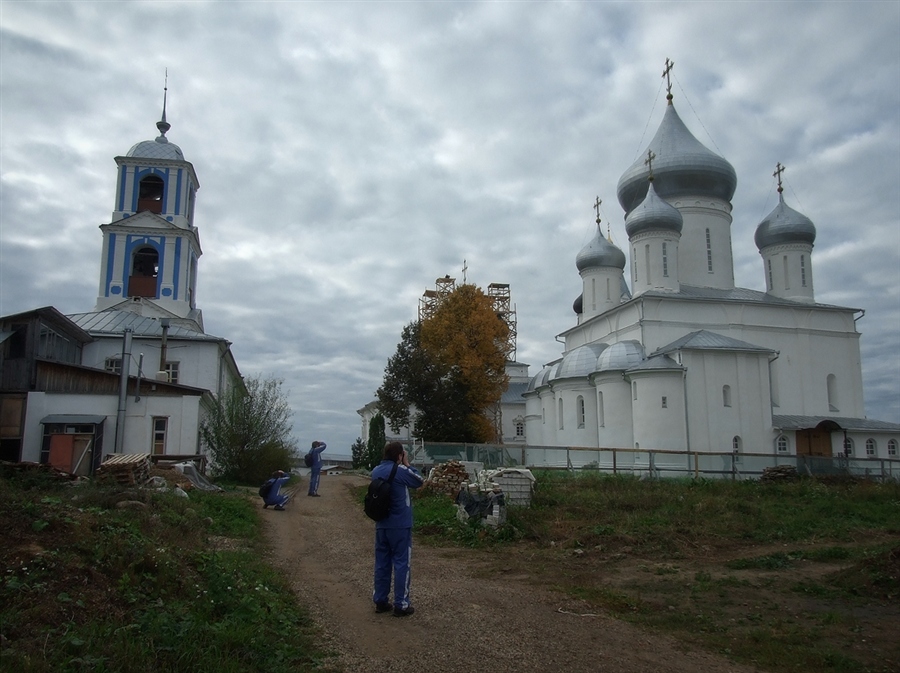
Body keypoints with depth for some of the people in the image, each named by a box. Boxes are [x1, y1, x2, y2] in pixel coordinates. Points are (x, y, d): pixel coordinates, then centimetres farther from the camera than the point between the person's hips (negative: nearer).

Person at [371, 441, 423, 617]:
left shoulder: (376, 471, 4)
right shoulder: (401, 471, -16)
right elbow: (419, 481, -1)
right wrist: (406, 463, 4)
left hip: (381, 525, 6)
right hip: (400, 525, -6)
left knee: (382, 563, 13)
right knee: (401, 564, 1)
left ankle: (380, 601, 20)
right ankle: (401, 605, 5)